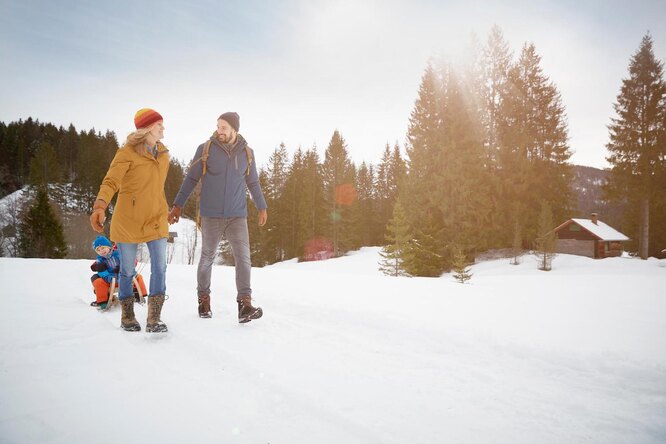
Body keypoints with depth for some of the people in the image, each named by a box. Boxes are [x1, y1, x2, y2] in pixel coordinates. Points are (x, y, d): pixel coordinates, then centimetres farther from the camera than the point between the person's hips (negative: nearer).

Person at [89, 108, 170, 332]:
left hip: (156, 219, 4)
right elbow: (110, 181, -20)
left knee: (160, 268, -5)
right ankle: (127, 317, 25)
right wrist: (100, 206, -37)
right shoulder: (127, 153, -9)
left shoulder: (163, 154, 9)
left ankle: (154, 320, 4)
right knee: (127, 271, 7)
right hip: (128, 221, -4)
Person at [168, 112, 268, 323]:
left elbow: (253, 183, 16)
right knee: (207, 258, 11)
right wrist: (177, 205, 2)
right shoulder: (205, 149, -2)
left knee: (243, 258, -11)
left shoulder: (247, 153, 5)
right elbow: (190, 179, 3)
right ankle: (204, 299, 28)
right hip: (211, 216, -1)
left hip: (237, 216, 1)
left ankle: (245, 305, -10)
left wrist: (262, 207, 20)